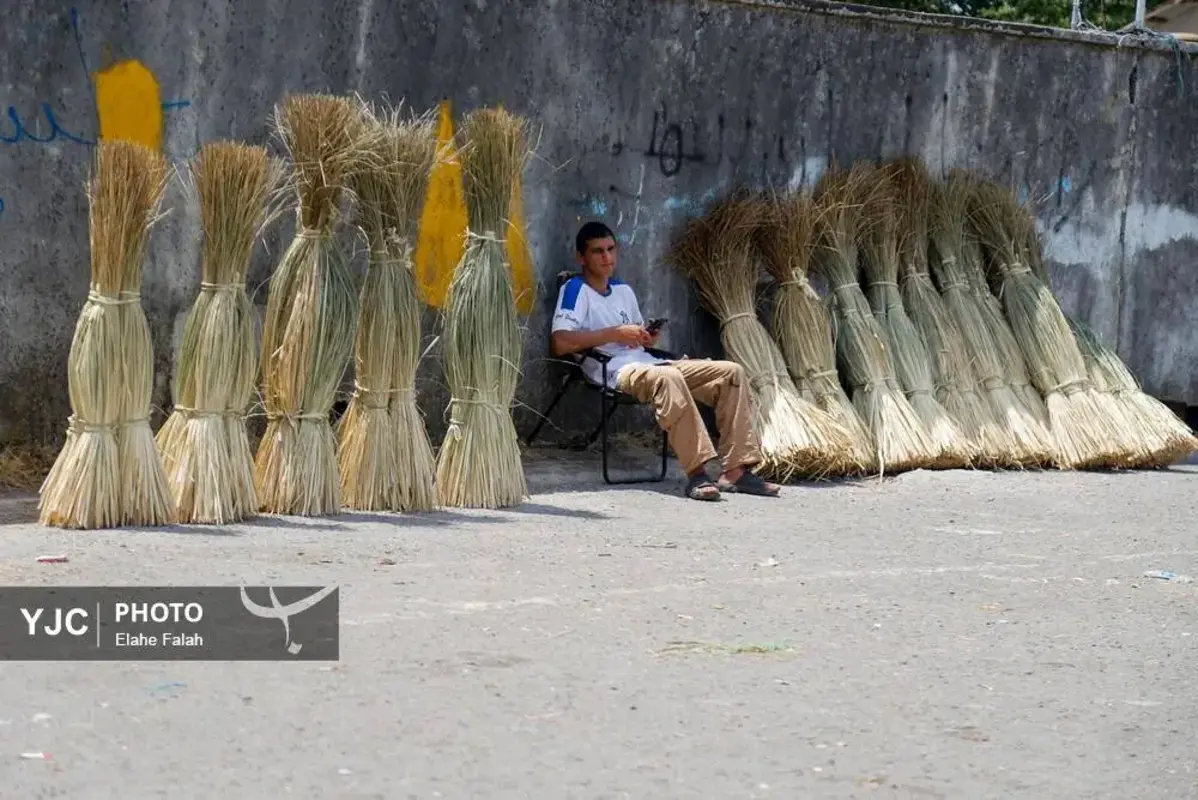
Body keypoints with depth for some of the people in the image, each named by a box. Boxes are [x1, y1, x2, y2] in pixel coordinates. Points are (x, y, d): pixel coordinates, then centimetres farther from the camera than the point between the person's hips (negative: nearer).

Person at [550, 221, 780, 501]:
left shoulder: (624, 290, 24)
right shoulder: (575, 290, -1)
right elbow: (559, 343, -17)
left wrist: (648, 339, 6)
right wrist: (615, 333, -17)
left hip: (648, 363, 9)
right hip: (613, 371, -9)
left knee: (731, 372, -5)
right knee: (667, 377, -41)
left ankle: (735, 470, -13)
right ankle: (697, 473, -43)